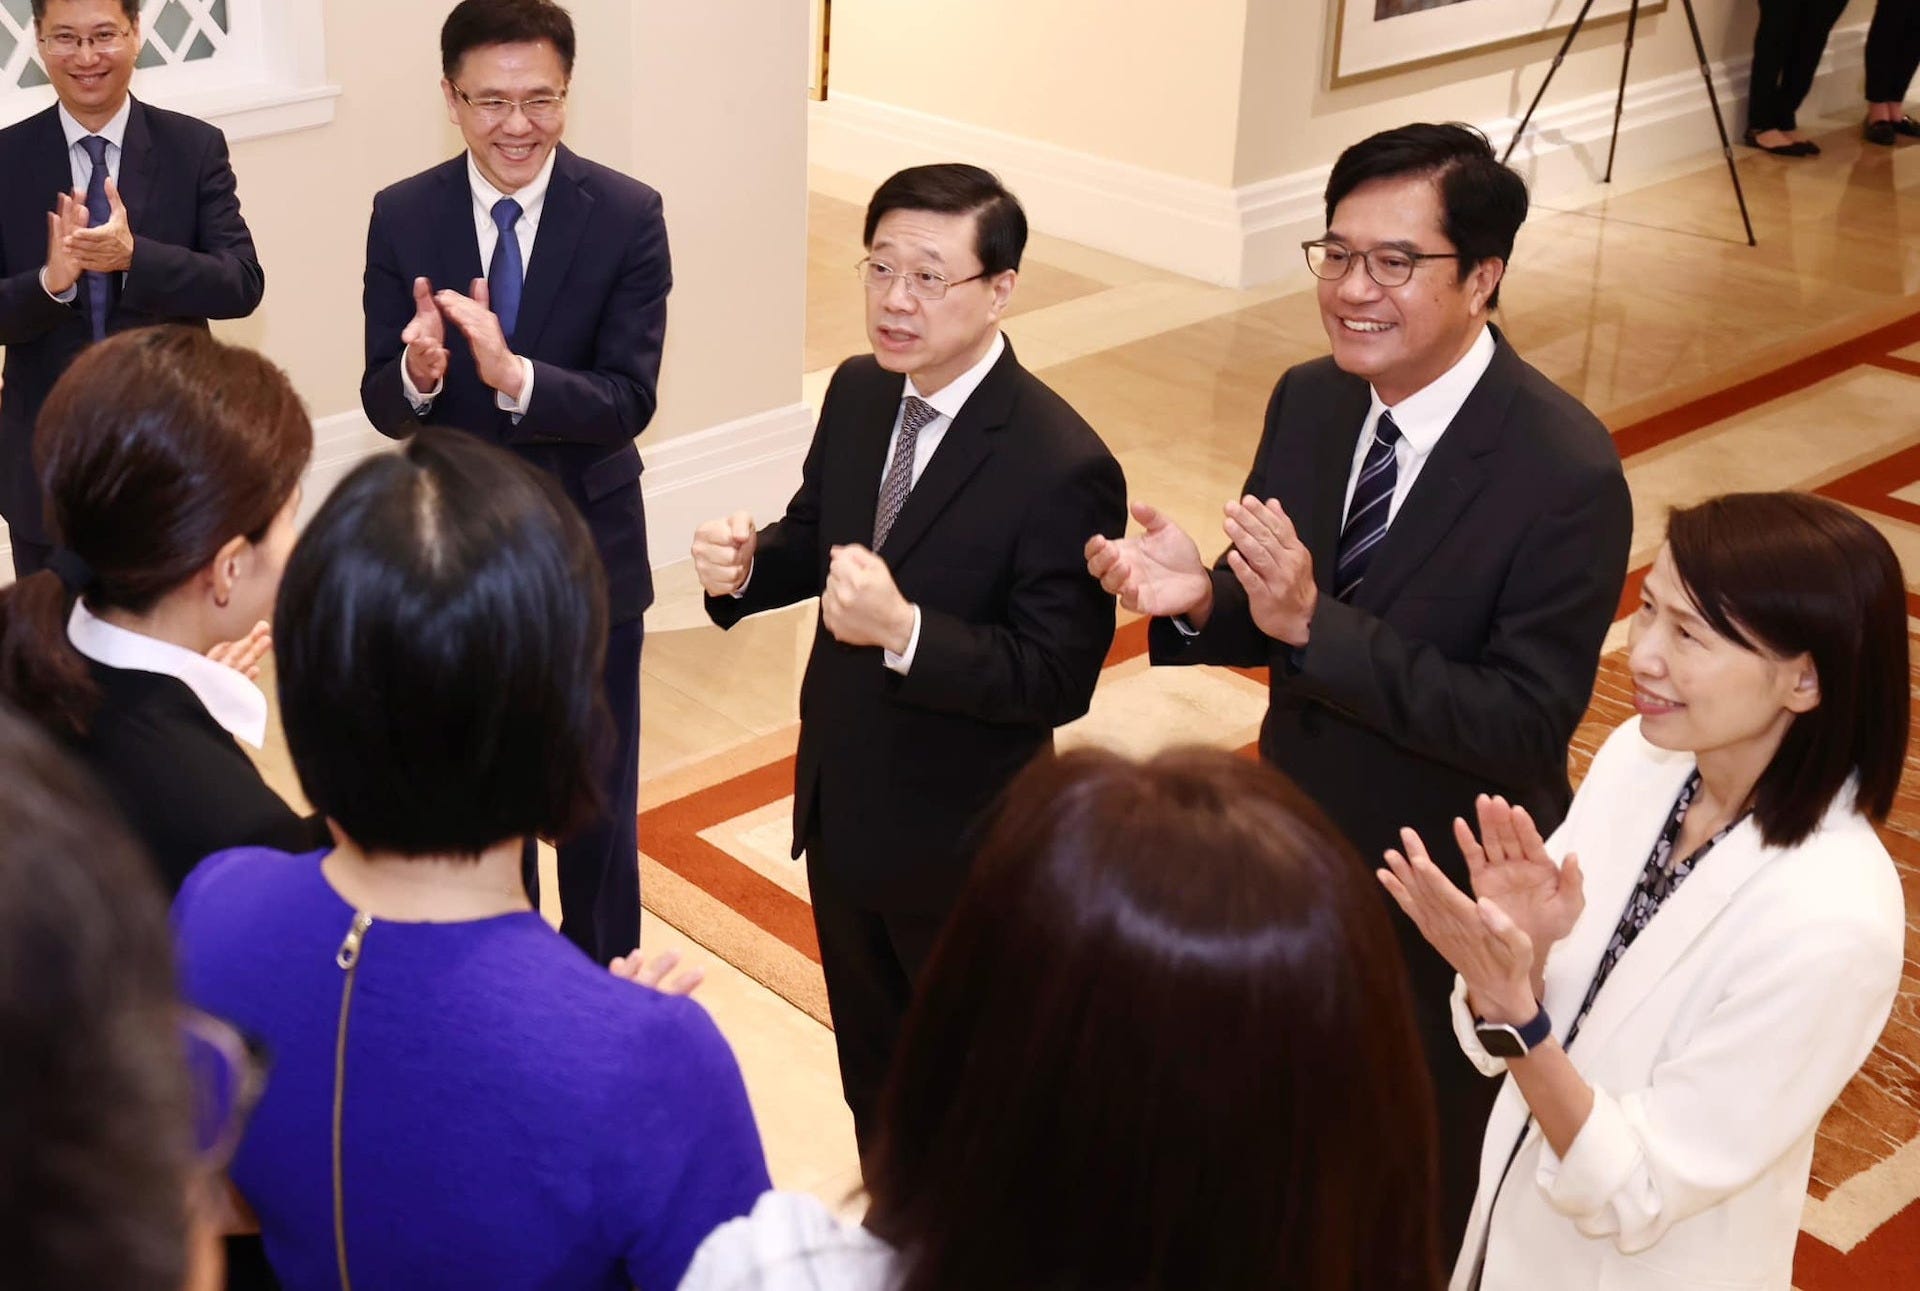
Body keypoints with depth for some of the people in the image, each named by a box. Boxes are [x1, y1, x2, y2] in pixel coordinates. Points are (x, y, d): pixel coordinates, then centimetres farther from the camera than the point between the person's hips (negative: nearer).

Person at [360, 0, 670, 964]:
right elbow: (381, 406, -9)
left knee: (597, 803, 15)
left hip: (587, 555, -2)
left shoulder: (627, 217, -14)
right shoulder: (402, 217, -8)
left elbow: (629, 402, -20)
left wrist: (514, 375, -38)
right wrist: (418, 374, -33)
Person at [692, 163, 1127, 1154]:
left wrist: (903, 630, -39)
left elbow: (1058, 678, -26)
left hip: (962, 845, -7)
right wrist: (743, 566, -13)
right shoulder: (857, 393, -5)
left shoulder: (1062, 467, -27)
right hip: (840, 808, 7)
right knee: (871, 1064, 27)